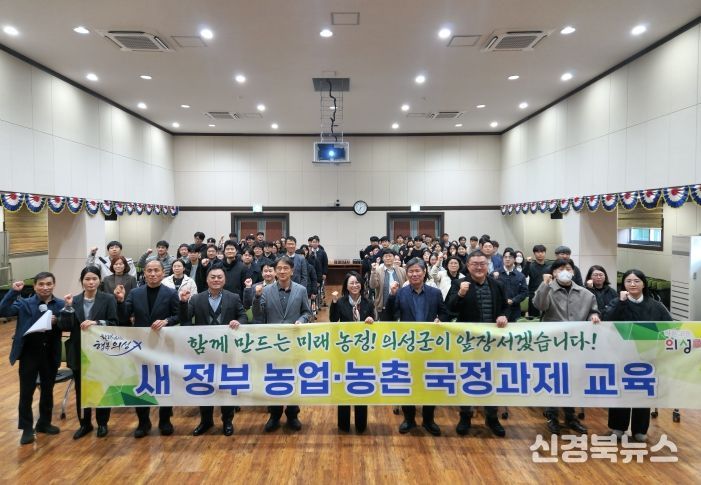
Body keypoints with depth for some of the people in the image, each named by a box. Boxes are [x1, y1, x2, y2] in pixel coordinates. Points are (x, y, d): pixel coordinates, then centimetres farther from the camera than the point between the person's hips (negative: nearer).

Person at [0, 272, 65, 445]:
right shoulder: (24, 303, -4)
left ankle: (44, 423, 32)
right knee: (26, 392, 6)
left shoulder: (61, 305, -2)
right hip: (29, 353, -1)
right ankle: (27, 428, 21)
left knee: (47, 390, 15)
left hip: (50, 354, 2)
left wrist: (57, 322, -22)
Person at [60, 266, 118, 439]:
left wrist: (96, 323, -24)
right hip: (79, 353, 3)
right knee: (81, 390, 12)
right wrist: (68, 307, -14)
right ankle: (85, 424, 29)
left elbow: (114, 324, -10)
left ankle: (102, 423, 26)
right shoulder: (74, 300, 2)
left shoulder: (108, 299, -5)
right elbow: (65, 327, -3)